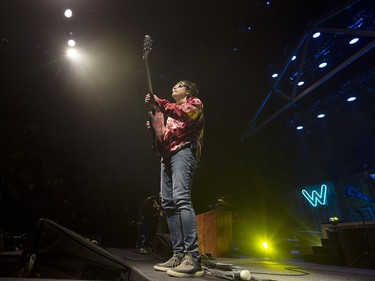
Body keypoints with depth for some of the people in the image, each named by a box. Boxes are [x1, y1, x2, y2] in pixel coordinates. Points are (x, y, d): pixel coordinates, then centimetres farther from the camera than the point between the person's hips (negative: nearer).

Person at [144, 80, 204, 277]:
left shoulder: (194, 103, 12)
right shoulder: (172, 111, 35)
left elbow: (185, 114, -12)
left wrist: (158, 102, -10)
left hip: (184, 151, -8)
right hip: (168, 155, 8)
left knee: (181, 198, -25)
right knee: (168, 203, -2)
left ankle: (192, 257, -28)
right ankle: (179, 255, -1)